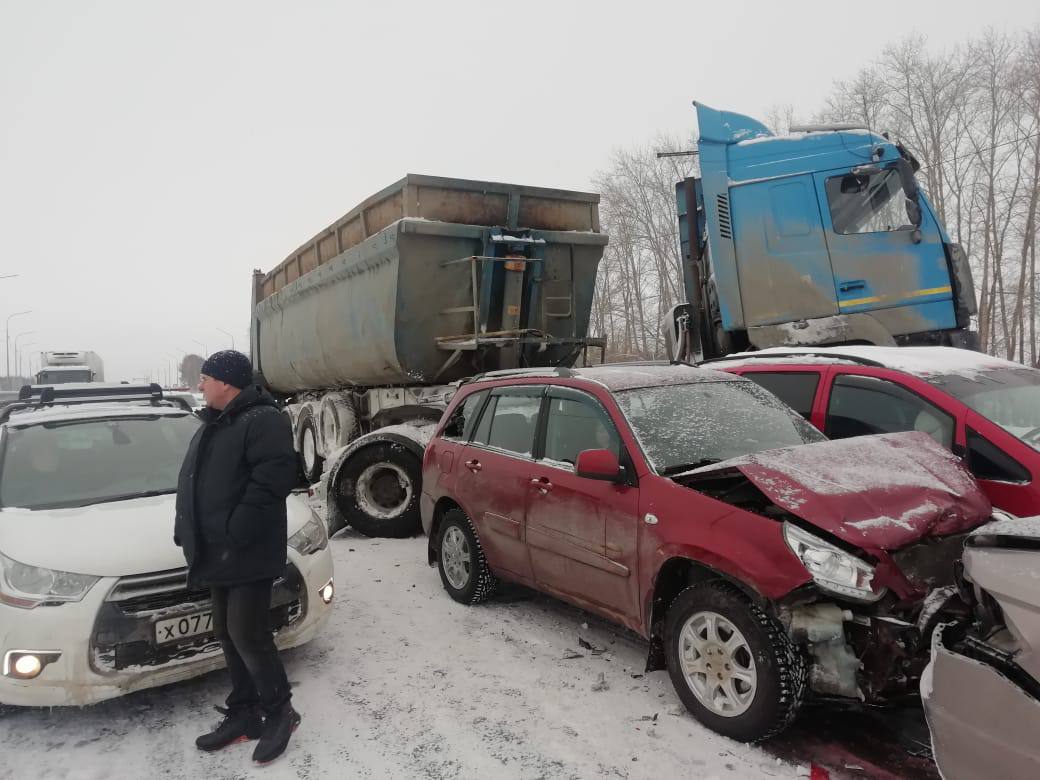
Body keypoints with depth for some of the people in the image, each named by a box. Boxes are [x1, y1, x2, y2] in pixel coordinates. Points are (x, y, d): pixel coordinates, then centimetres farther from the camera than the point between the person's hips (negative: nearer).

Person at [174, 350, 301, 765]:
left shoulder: (263, 420, -15)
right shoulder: (211, 426, 17)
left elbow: (273, 479, -25)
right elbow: (190, 484, 23)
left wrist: (236, 535, -25)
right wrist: (186, 531, 12)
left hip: (248, 556, -10)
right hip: (218, 555, 10)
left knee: (247, 635, -6)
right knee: (228, 635, 15)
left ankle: (280, 713, 12)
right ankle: (244, 714, 27)